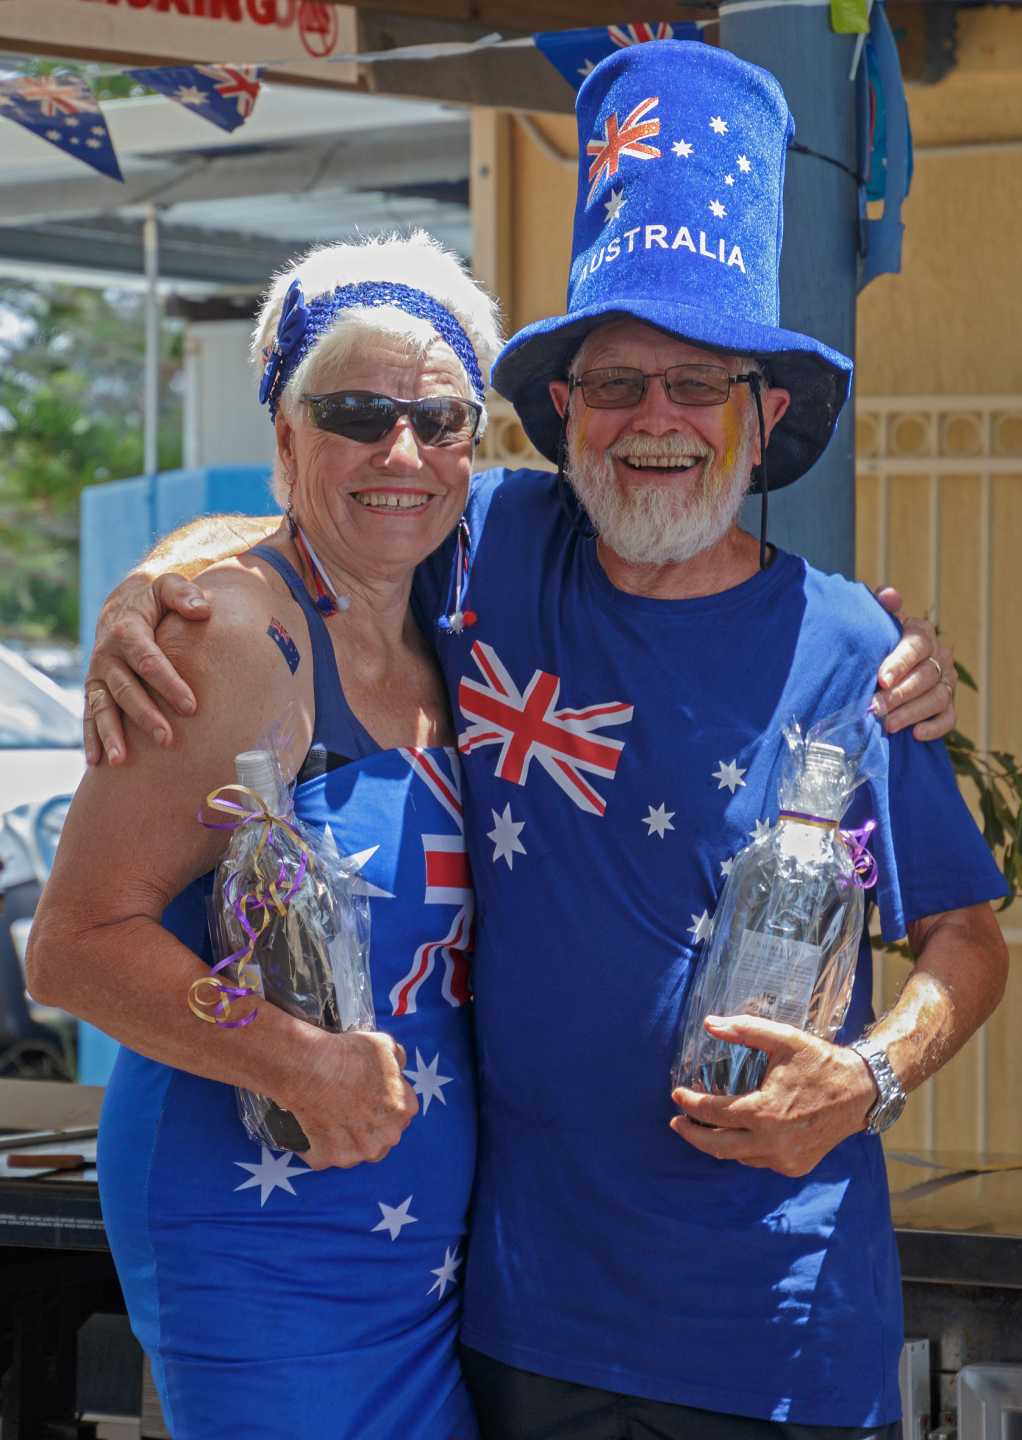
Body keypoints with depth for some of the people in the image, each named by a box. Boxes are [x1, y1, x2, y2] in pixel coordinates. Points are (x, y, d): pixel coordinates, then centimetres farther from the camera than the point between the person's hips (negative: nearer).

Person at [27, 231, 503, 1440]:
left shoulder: (437, 649, 10)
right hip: (263, 1240, -8)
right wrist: (304, 1063, -27)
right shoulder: (242, 635, -14)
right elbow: (75, 943, -16)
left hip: (426, 1244, 8)